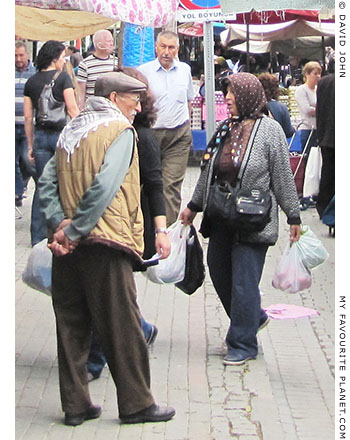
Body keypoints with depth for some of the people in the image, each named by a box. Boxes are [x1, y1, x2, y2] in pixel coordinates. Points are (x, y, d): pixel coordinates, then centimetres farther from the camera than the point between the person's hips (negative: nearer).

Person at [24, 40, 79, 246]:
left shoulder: (31, 82, 7)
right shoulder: (63, 78, -7)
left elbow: (28, 117, 8)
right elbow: (72, 109, -10)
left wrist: (31, 145, 14)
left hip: (40, 136, 4)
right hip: (62, 134, -4)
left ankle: (38, 237, 8)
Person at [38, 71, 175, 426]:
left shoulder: (72, 129, 16)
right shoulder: (120, 131, -5)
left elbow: (47, 182, 6)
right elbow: (104, 186, -18)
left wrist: (59, 223, -5)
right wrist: (75, 231, -15)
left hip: (68, 247, 7)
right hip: (103, 241, -7)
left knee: (71, 325, 10)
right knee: (121, 325, 1)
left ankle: (75, 405, 14)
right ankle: (136, 404, 9)